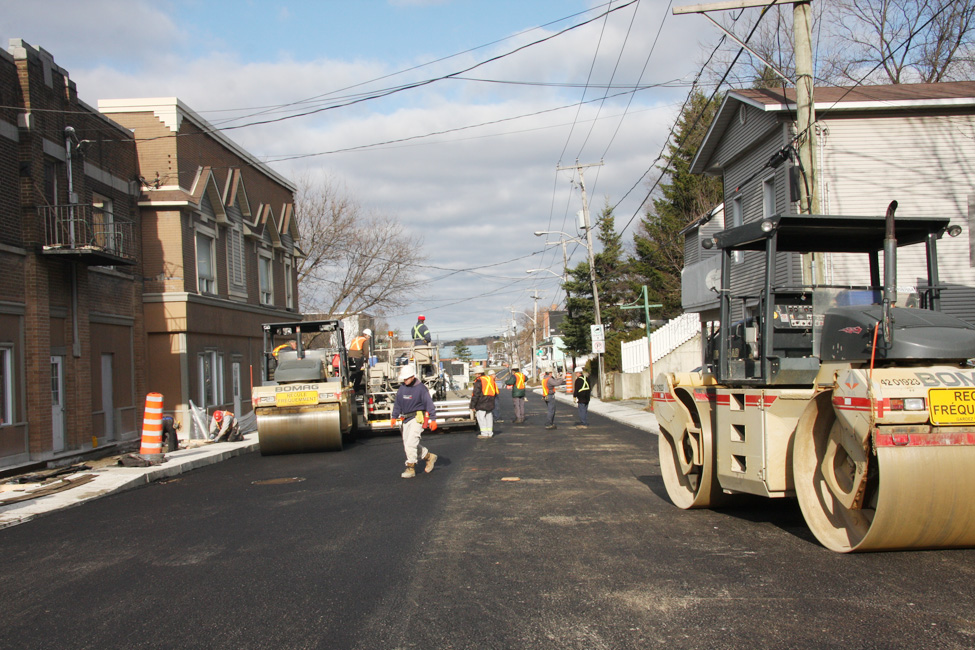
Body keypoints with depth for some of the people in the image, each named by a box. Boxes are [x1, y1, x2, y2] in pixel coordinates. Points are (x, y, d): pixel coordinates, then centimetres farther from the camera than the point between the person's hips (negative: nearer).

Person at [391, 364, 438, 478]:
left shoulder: (420, 388, -9)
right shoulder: (402, 388, 10)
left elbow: (429, 403, -9)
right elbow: (397, 404, 17)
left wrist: (433, 419, -13)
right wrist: (394, 417, 9)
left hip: (417, 418, -7)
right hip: (405, 419, 8)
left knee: (411, 444, -14)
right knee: (407, 444, 9)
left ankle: (410, 468, -5)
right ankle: (429, 457, 26)